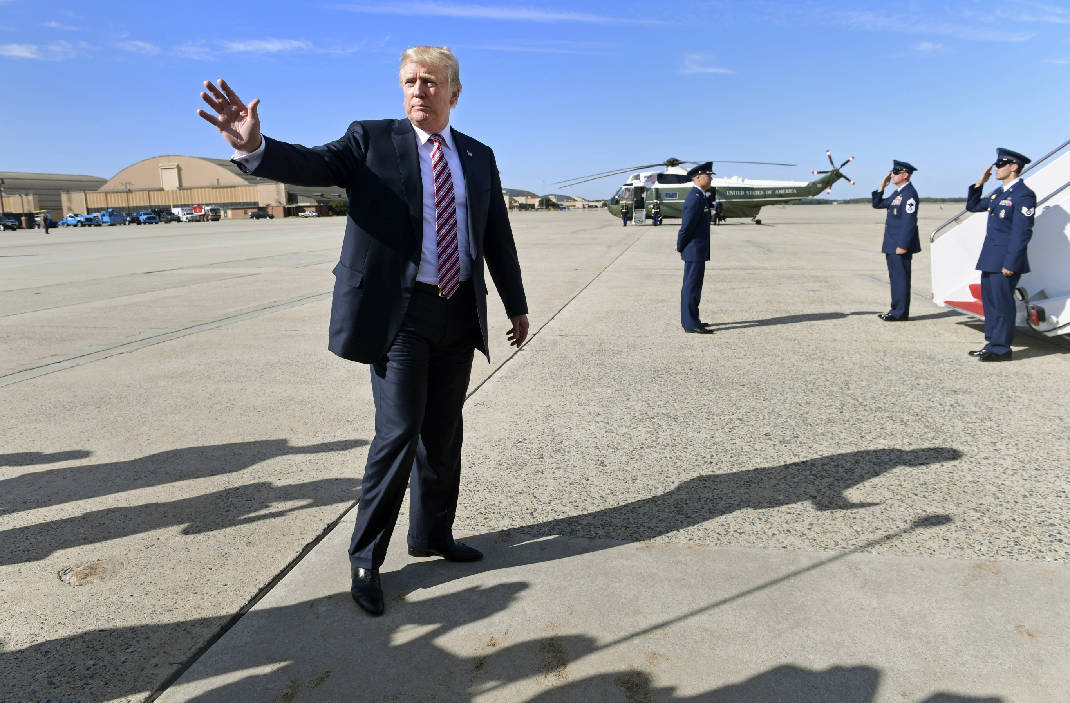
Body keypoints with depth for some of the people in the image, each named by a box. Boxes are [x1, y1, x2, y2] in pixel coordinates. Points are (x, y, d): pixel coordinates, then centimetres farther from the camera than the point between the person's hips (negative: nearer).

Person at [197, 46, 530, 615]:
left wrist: (516, 305, 19)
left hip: (460, 314, 5)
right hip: (401, 312, -4)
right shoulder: (371, 141, 1)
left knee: (442, 433, 13)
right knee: (398, 434, -6)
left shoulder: (478, 156, 13)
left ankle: (431, 534, 32)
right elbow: (312, 164, -16)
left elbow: (498, 237, 17)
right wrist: (254, 147, -37)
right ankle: (365, 558, 11)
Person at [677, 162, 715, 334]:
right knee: (692, 286, -6)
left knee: (690, 286, 14)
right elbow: (687, 225, -17)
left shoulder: (699, 197, 16)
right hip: (695, 250, -10)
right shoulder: (695, 198, -18)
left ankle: (688, 320, 23)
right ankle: (691, 324, -2)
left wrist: (681, 245, 15)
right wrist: (680, 247, -7)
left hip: (696, 251, 10)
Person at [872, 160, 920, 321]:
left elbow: (910, 221, -20)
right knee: (895, 277, 14)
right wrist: (882, 185, 12)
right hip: (892, 244, 10)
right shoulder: (897, 193, 15)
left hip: (900, 245, -10)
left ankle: (901, 312, 0)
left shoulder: (909, 193, -14)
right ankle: (896, 310, 22)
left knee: (901, 277, -5)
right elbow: (877, 204, 24)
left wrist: (903, 246, -22)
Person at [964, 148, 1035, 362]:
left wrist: (1010, 264, -21)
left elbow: (1022, 232, -18)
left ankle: (1001, 349, 3)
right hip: (990, 260, 9)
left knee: (1002, 304, -4)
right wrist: (979, 184, 13)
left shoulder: (1024, 195, -13)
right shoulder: (999, 192, 14)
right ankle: (992, 344, 23)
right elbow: (973, 206, 27)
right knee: (990, 302, 13)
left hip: (1005, 261, -9)